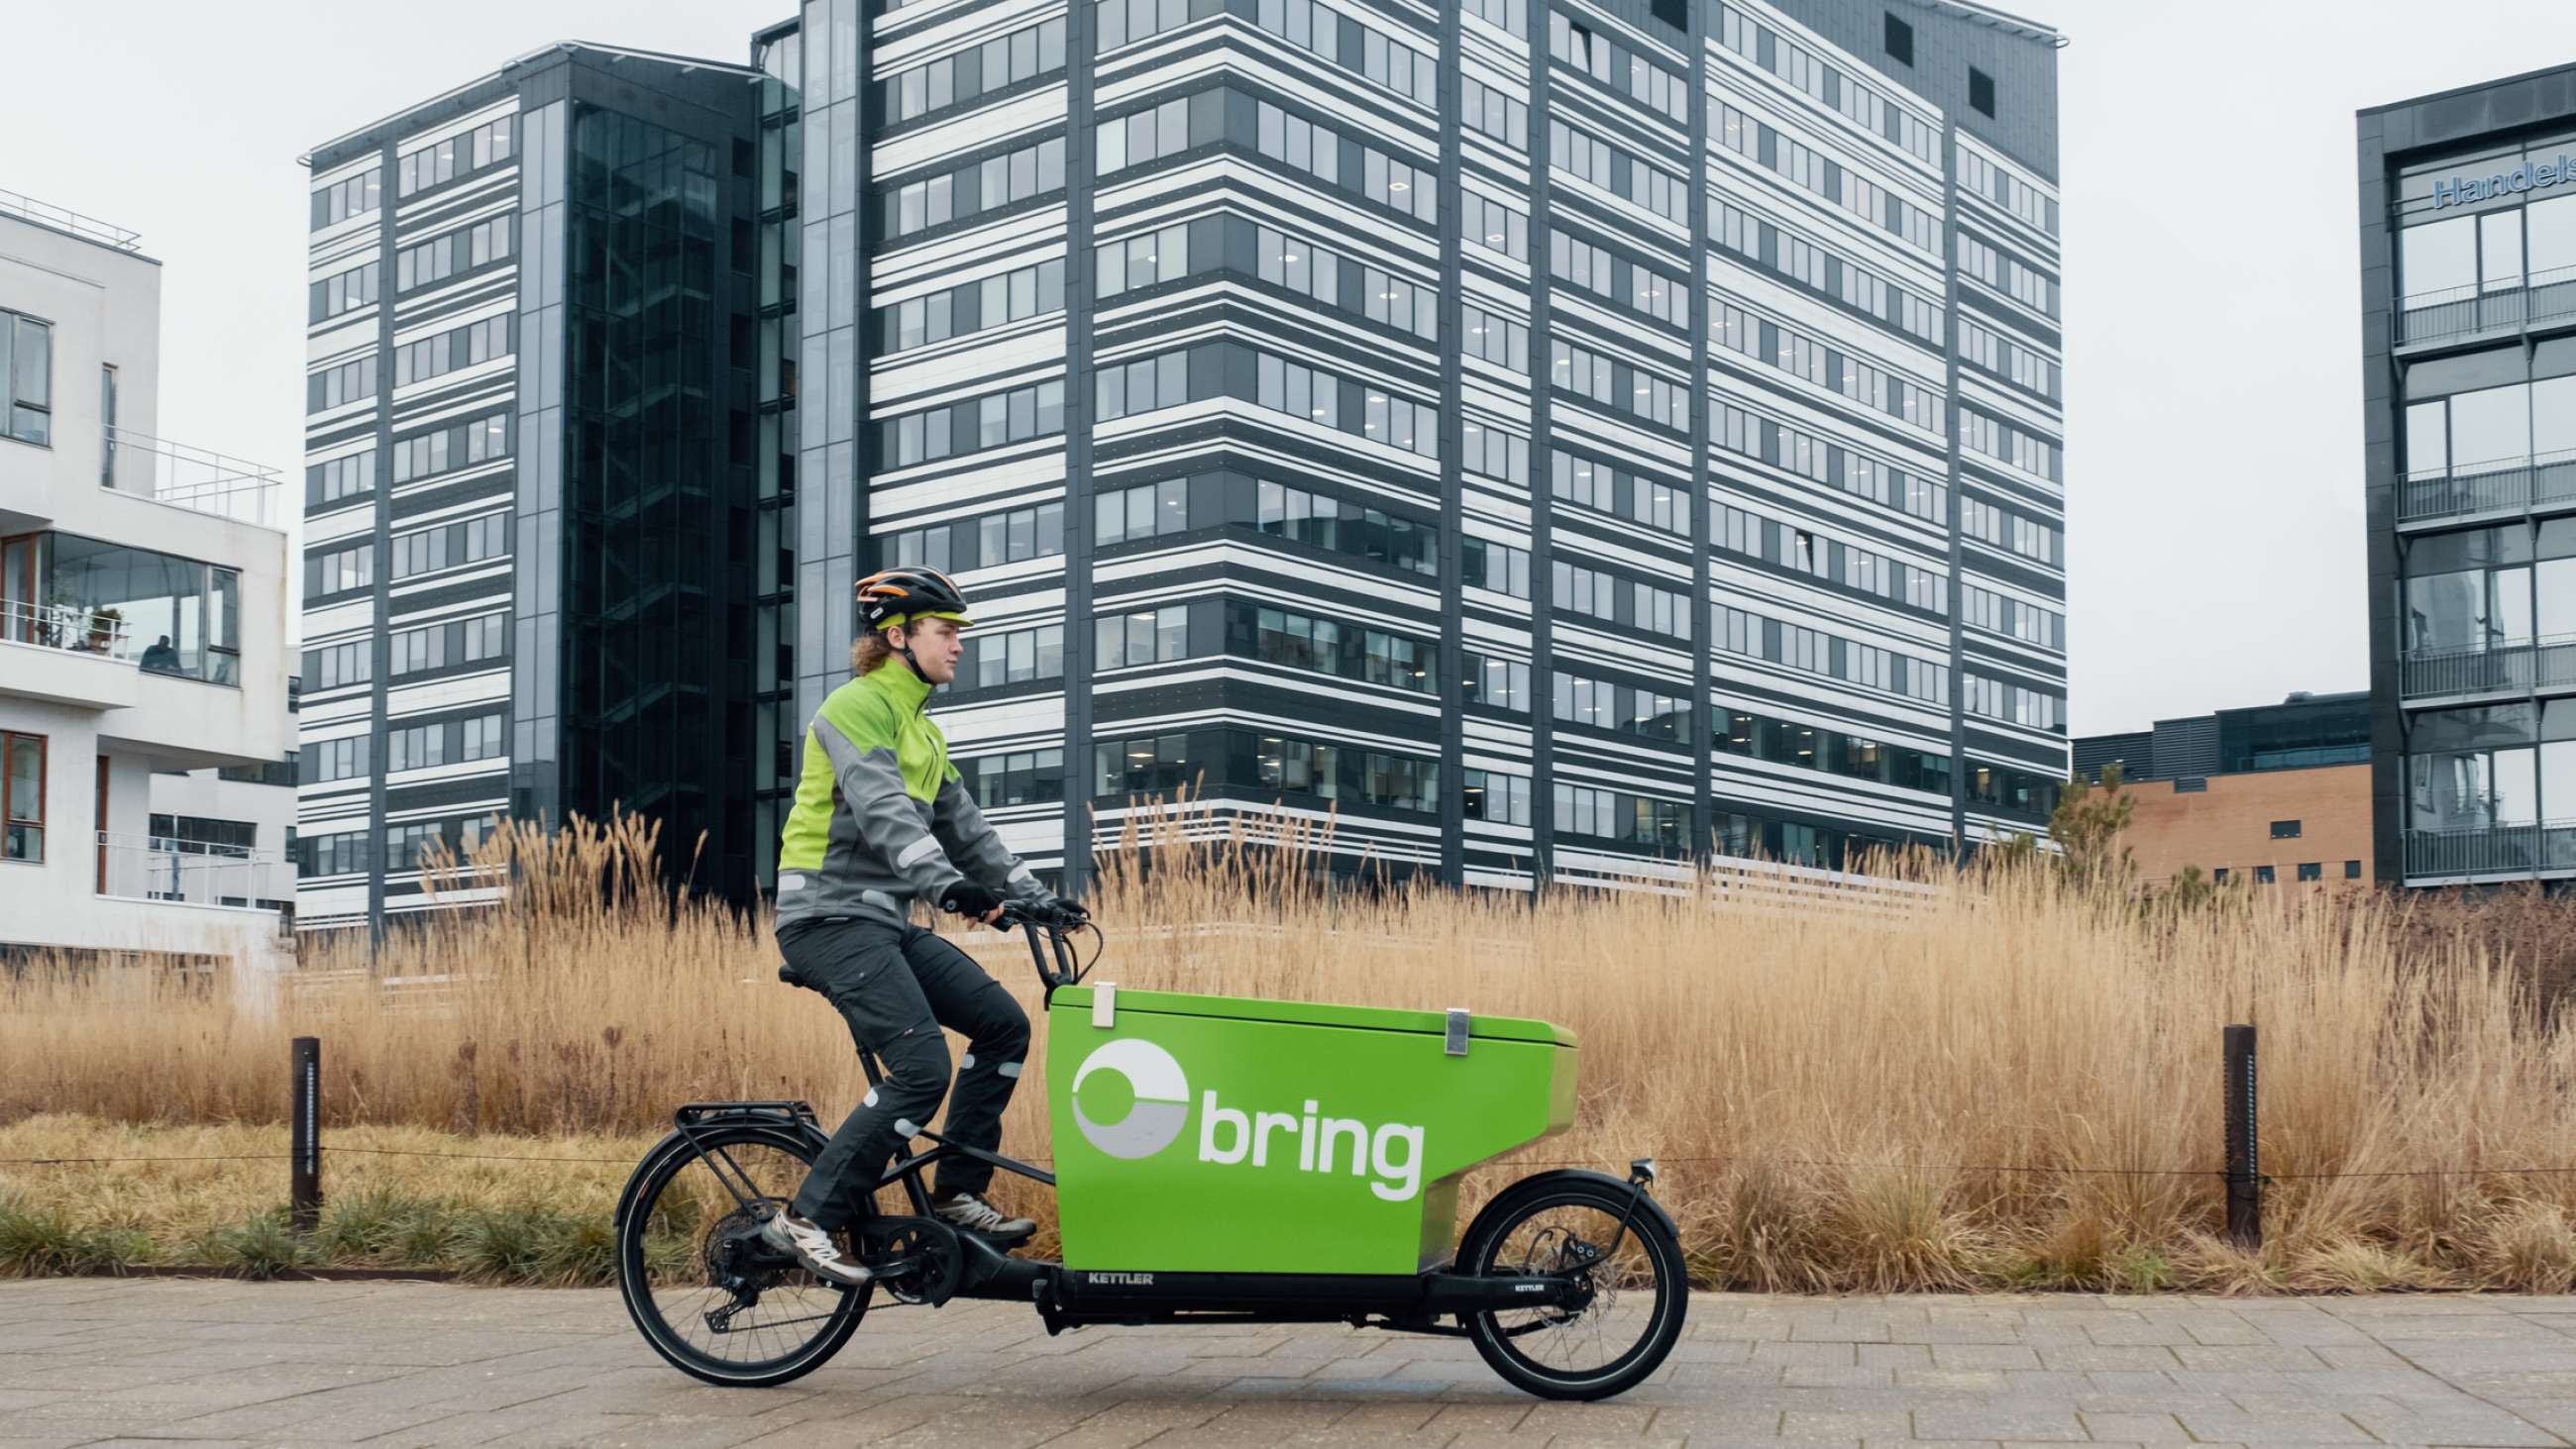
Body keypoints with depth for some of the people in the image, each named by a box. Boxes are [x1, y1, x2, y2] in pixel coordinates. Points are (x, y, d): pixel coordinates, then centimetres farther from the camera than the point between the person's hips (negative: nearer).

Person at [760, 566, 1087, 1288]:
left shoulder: (924, 732, 20)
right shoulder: (856, 706, -9)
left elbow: (967, 829, 20)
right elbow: (882, 811, -25)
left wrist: (1036, 899, 11)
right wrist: (947, 884, -39)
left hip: (887, 920, 9)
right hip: (830, 915, -9)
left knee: (1004, 1024, 0)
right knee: (922, 1066, -20)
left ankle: (957, 1195, 8)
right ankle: (806, 1219, -13)